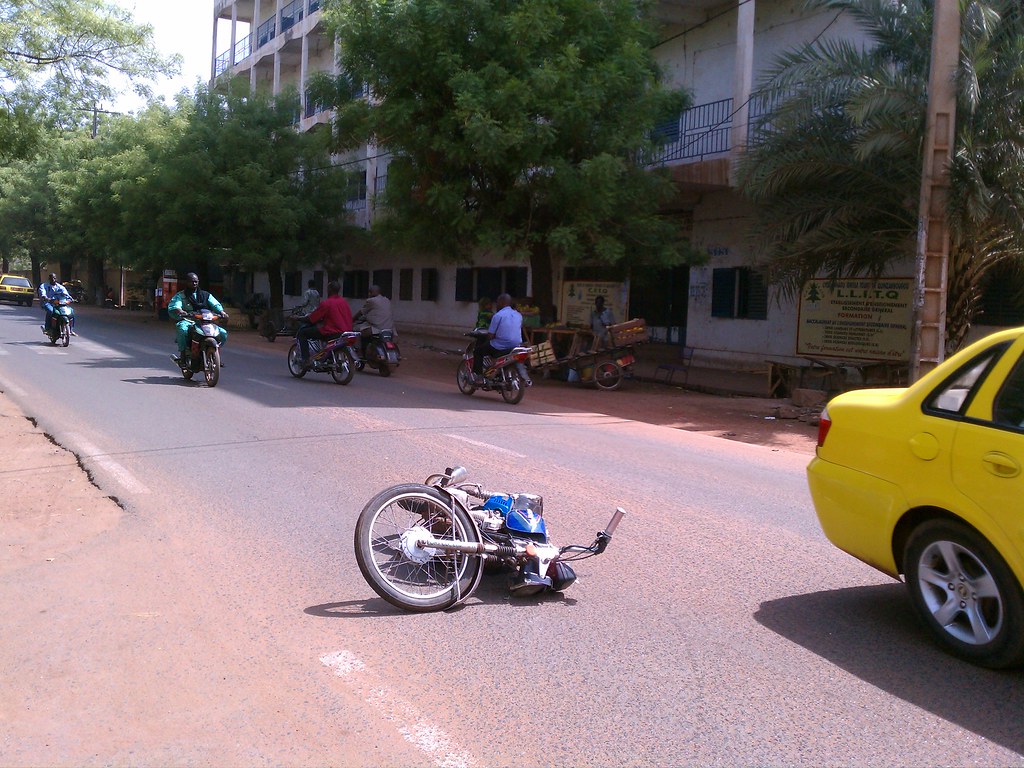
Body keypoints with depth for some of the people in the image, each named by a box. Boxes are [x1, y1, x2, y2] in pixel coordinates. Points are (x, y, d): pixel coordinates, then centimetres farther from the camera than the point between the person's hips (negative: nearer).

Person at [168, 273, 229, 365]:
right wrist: (180, 311, -35)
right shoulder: (180, 295, 9)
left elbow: (215, 304, 3)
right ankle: (182, 354, -28)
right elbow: (173, 306, -10)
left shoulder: (206, 295, 19)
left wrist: (221, 312, -21)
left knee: (223, 333, -13)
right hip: (187, 321, -3)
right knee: (183, 329, -39)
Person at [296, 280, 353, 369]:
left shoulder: (326, 303, -11)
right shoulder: (344, 302, 10)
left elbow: (312, 319, -6)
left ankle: (306, 360, -7)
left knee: (301, 333, 3)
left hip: (331, 333, -8)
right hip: (346, 331, 8)